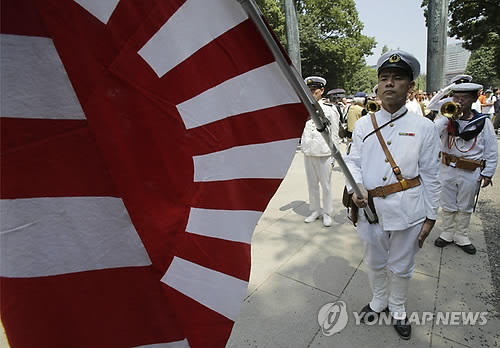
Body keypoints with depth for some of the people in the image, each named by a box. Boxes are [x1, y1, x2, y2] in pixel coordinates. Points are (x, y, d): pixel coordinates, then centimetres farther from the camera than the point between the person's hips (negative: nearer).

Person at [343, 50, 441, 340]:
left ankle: (398, 308, 45)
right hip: (370, 208, 2)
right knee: (375, 262, 21)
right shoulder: (363, 125, 1)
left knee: (401, 266, 18)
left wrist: (430, 216, 0)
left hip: (407, 212, -1)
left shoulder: (424, 127, -4)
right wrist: (356, 186, -21)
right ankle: (379, 300, 48)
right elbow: (353, 161, 0)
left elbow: (431, 176, -1)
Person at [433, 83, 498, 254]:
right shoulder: (446, 119, -3)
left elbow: (492, 151, -1)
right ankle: (448, 233, 32)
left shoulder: (484, 122, -5)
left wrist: (488, 173, -4)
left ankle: (461, 236, 32)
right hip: (447, 169, 1)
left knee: (465, 207, 15)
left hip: (471, 172, 0)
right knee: (448, 205, 14)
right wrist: (448, 116, -24)